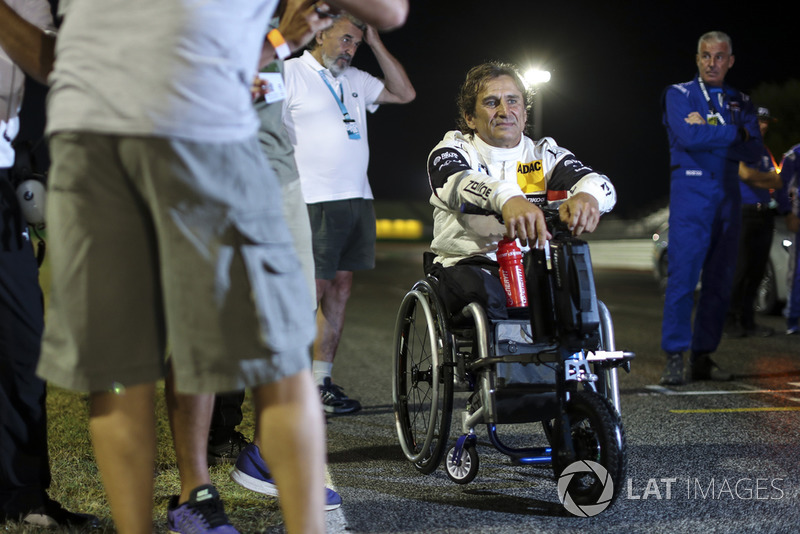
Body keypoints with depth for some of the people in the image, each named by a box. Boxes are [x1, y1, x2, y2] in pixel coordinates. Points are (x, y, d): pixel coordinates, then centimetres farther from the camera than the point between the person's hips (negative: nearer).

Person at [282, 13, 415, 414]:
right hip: (316, 203, -7)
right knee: (312, 291, -11)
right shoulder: (291, 74, -1)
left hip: (358, 201, 7)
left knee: (340, 289, 6)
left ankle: (321, 381, 11)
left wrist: (375, 42, 12)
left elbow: (404, 93, 19)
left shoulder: (354, 80, 19)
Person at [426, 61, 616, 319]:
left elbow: (600, 183, -7)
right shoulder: (453, 150, 5)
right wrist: (507, 198, -45)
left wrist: (587, 195, -36)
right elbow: (457, 182, -21)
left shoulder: (546, 154, 12)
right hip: (468, 264, -3)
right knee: (489, 296, -35)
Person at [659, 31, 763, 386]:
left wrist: (709, 133, -10)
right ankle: (674, 358, -11)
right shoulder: (679, 94, 5)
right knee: (683, 276, -12)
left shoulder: (740, 102, 16)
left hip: (728, 194, 5)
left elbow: (753, 152, 2)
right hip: (690, 193, -5)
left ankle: (703, 356, 10)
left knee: (720, 281, 4)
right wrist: (735, 133, -6)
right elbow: (689, 135, -14)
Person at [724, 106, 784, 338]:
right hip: (744, 213, -7)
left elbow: (777, 183, 19)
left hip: (764, 214, 7)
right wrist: (769, 179, 2)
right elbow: (746, 174, -14)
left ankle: (747, 321, 7)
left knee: (757, 271, 4)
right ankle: (729, 321, -6)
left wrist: (758, 178, 0)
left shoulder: (764, 151, 22)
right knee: (740, 269, -10)